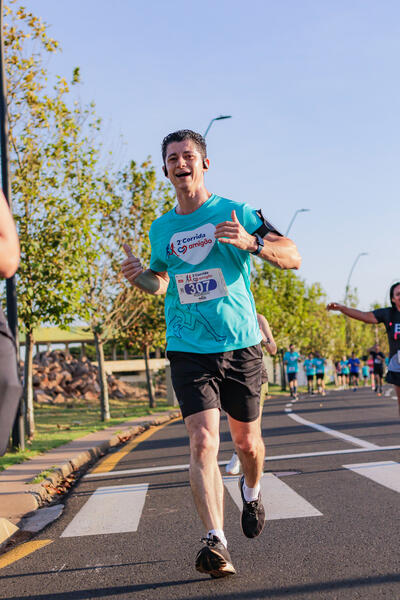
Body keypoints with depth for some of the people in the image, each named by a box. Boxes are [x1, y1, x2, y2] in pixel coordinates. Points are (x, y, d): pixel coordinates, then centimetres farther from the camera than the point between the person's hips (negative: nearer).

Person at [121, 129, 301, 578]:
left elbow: (293, 258, -5)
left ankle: (251, 491, 44)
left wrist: (250, 242, -24)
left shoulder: (236, 213, 0)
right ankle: (215, 541, -18)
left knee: (247, 443, 11)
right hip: (188, 351, 1)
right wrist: (139, 277, 2)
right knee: (203, 442, -16)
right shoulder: (160, 229, 11)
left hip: (241, 346, -1)